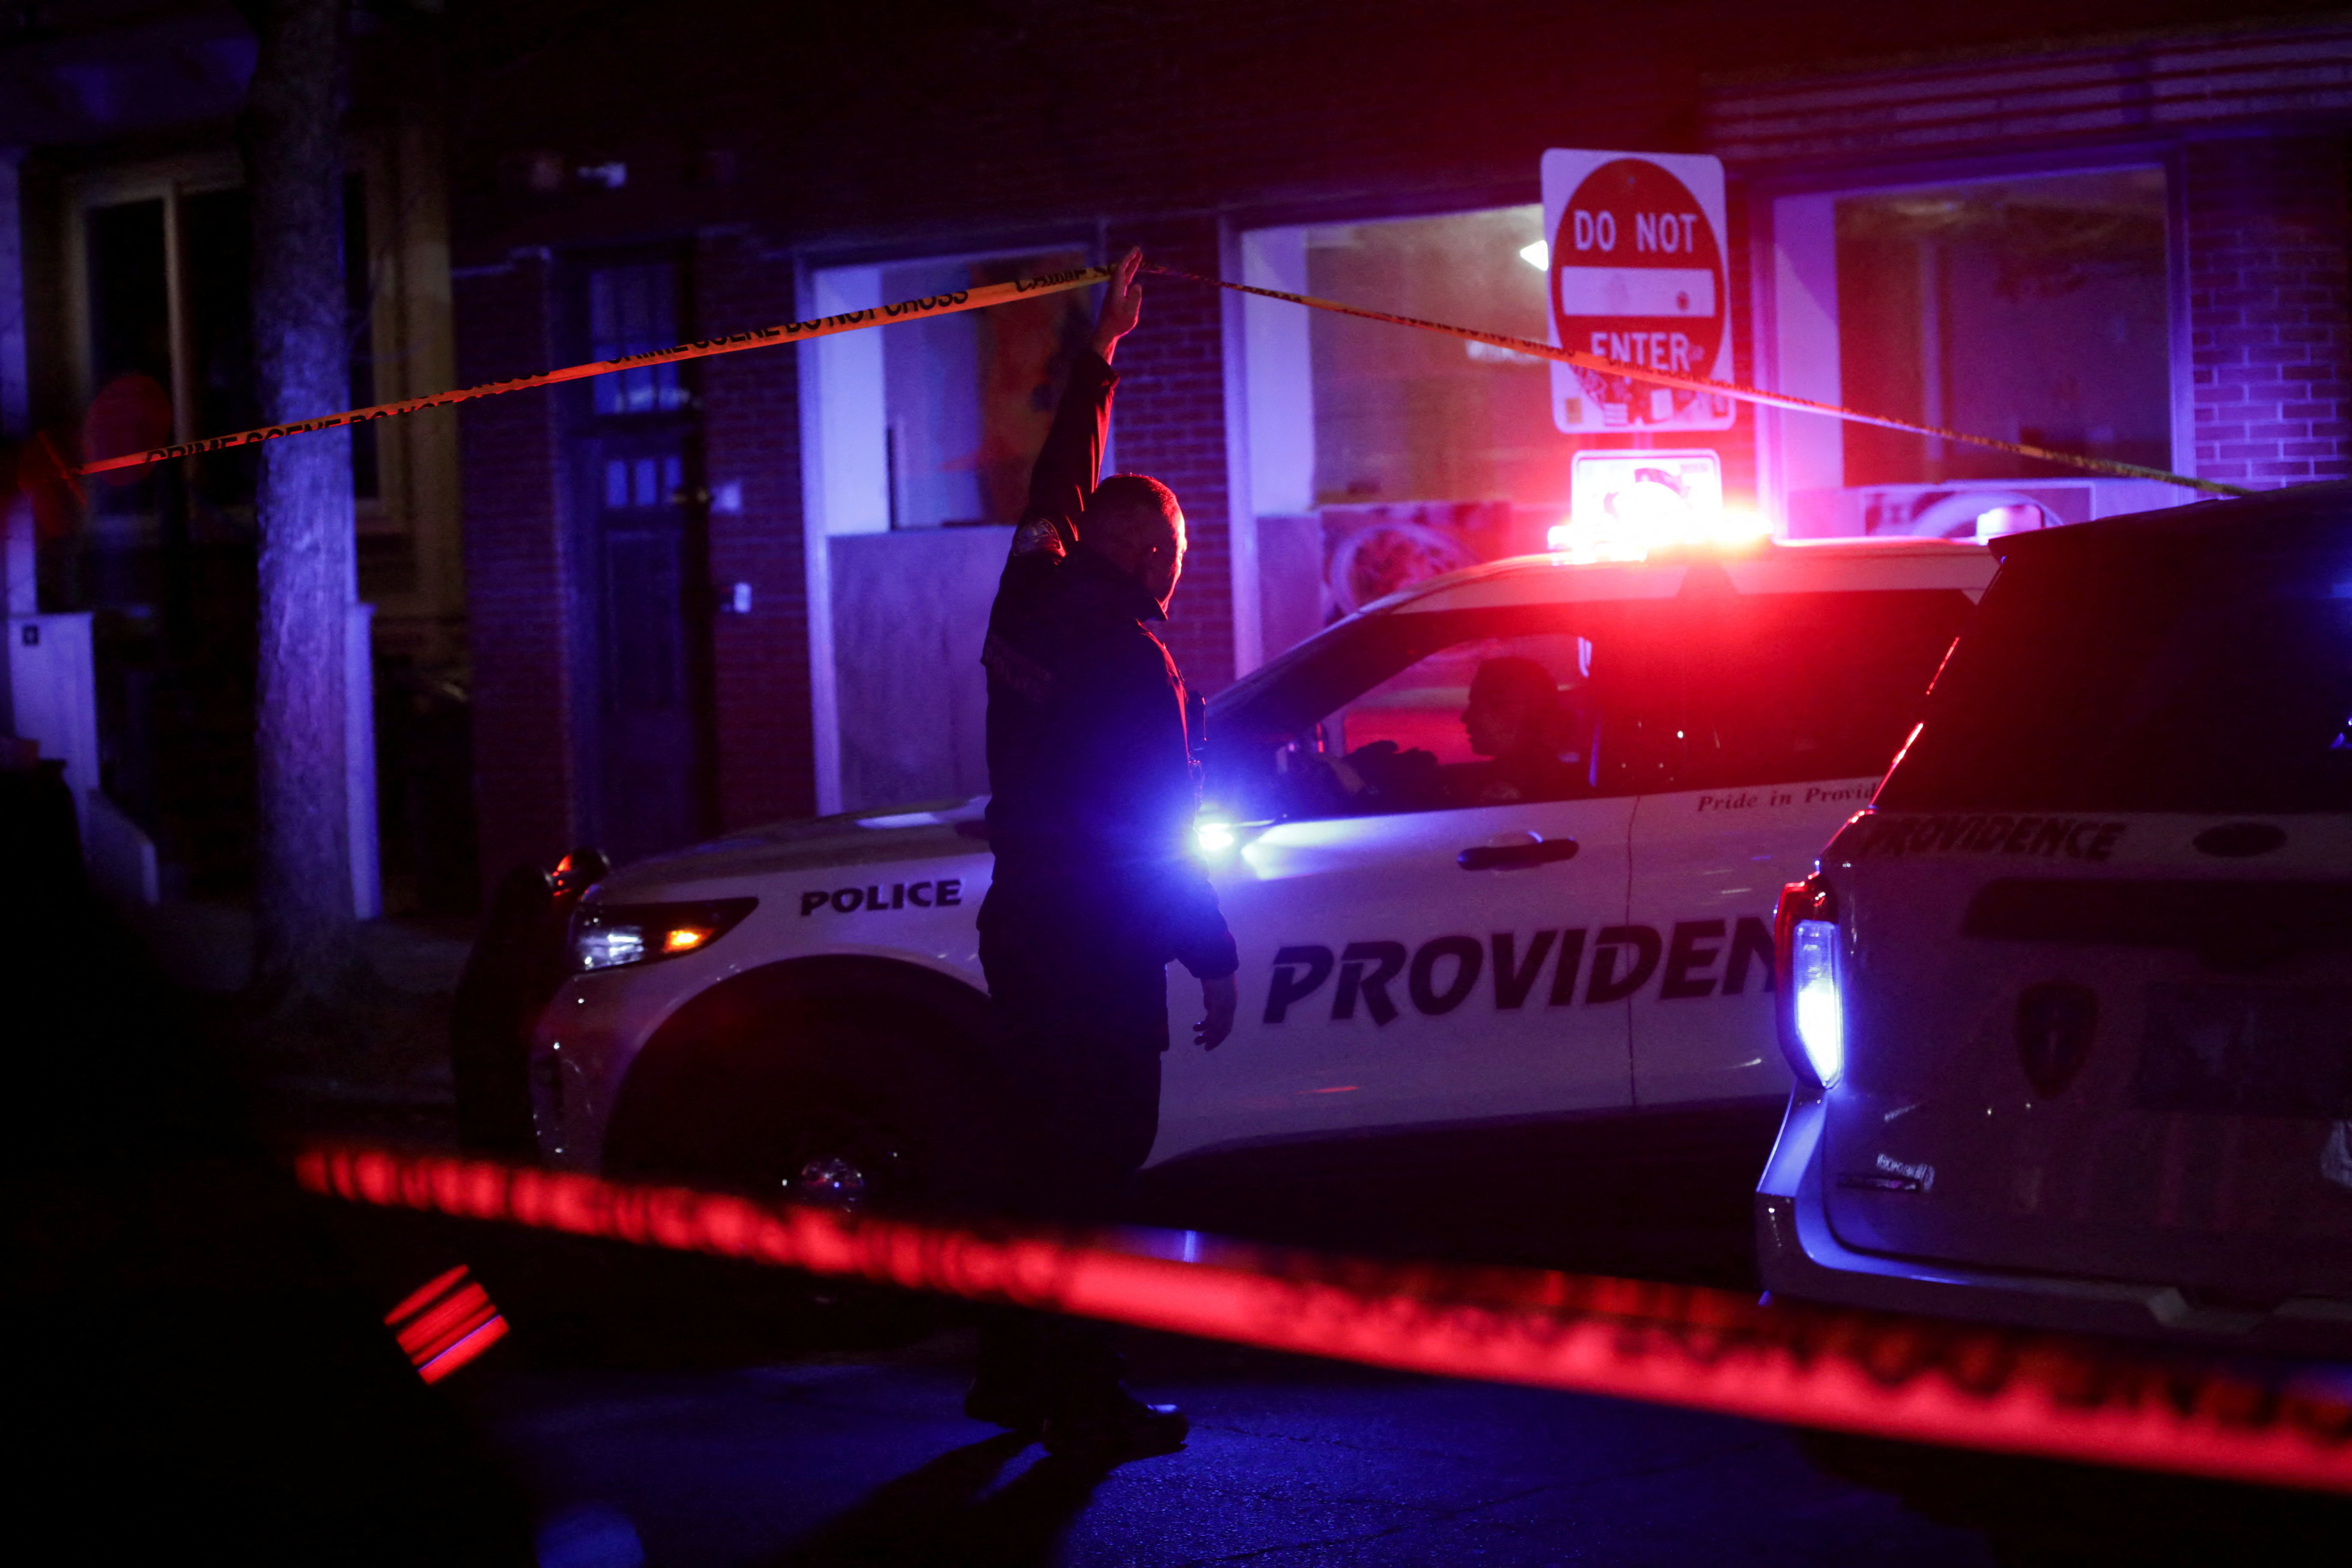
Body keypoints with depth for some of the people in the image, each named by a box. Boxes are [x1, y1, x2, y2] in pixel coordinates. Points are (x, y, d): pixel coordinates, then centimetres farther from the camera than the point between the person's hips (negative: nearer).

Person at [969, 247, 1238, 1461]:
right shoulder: (1129, 659, -16)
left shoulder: (1032, 604, 6)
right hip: (1099, 953, -8)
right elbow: (1167, 832, -16)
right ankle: (1079, 1398, -1)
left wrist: (1100, 351, 34)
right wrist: (1214, 956, -9)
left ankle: (1011, 1372, 24)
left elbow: (1058, 488, 24)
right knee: (1088, 1167, -4)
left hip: (1023, 928, 8)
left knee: (1039, 1152, 16)